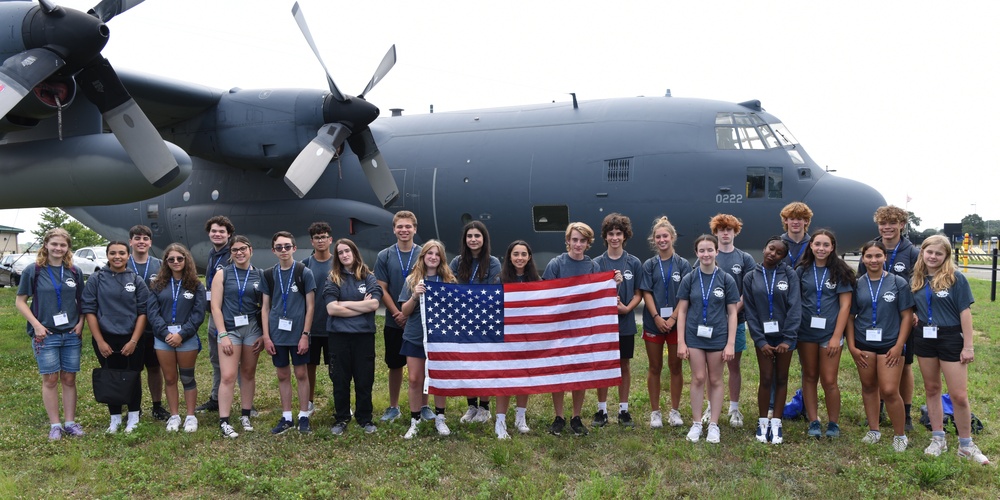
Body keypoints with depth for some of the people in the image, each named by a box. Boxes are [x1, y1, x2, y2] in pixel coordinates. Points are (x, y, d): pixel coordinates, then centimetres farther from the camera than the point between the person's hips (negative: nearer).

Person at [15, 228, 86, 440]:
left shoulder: (75, 272, 5)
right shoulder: (33, 270, -4)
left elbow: (82, 301, 14)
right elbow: (20, 301, -2)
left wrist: (80, 323, 0)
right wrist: (37, 325, -11)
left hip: (71, 335, 3)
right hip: (46, 335, -3)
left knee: (69, 379, 8)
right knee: (50, 379, 2)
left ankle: (70, 422, 15)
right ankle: (55, 425, 11)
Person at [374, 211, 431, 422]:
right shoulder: (384, 256, 2)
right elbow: (381, 290, 0)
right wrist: (397, 313, -11)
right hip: (394, 322, 1)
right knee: (395, 365, 10)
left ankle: (424, 406, 19)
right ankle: (393, 407, 24)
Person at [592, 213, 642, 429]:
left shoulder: (634, 263, 1)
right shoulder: (597, 263, -1)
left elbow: (638, 294, 3)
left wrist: (627, 308, -15)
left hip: (626, 323, 1)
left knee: (625, 366, 9)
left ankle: (624, 410, 21)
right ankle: (601, 410, 18)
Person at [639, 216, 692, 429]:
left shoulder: (683, 264, 2)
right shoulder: (649, 265, 4)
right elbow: (646, 293, -1)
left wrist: (673, 318, -13)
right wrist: (657, 318, -13)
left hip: (676, 322, 0)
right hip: (653, 322, 0)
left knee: (675, 367, 7)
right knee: (655, 368, 7)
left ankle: (675, 411, 18)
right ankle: (655, 412, 15)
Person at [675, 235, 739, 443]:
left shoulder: (726, 280, -1)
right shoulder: (689, 279, 0)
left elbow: (732, 313, 0)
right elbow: (682, 311, 1)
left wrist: (731, 343, -5)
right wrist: (681, 342, -4)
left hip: (718, 337, 0)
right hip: (695, 336, 0)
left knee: (715, 380, 8)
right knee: (698, 378, 3)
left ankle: (714, 425, 18)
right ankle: (696, 424, 15)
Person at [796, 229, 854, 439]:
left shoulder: (840, 271, -2)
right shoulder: (802, 270, 3)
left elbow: (845, 305, -4)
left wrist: (837, 337, -9)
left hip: (830, 332, -2)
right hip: (806, 332, 2)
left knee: (829, 381, -1)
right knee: (809, 377, 9)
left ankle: (833, 423, 17)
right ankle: (813, 422, 19)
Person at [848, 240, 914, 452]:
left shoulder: (898, 283, -2)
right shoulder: (857, 285, 3)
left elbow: (907, 315, -2)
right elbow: (850, 316, 5)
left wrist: (899, 346, -8)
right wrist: (852, 346, -1)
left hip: (890, 344, -2)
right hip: (863, 344, 3)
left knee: (889, 391, -6)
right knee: (868, 387, 11)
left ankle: (900, 435, 12)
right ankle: (873, 430, 25)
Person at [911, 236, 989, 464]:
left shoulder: (956, 278, -8)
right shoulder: (916, 280, 4)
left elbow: (965, 312, -9)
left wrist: (968, 346, -11)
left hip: (951, 338, -4)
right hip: (924, 338, 4)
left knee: (959, 395, -3)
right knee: (932, 389, 13)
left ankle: (966, 445, 14)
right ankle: (938, 439, 24)